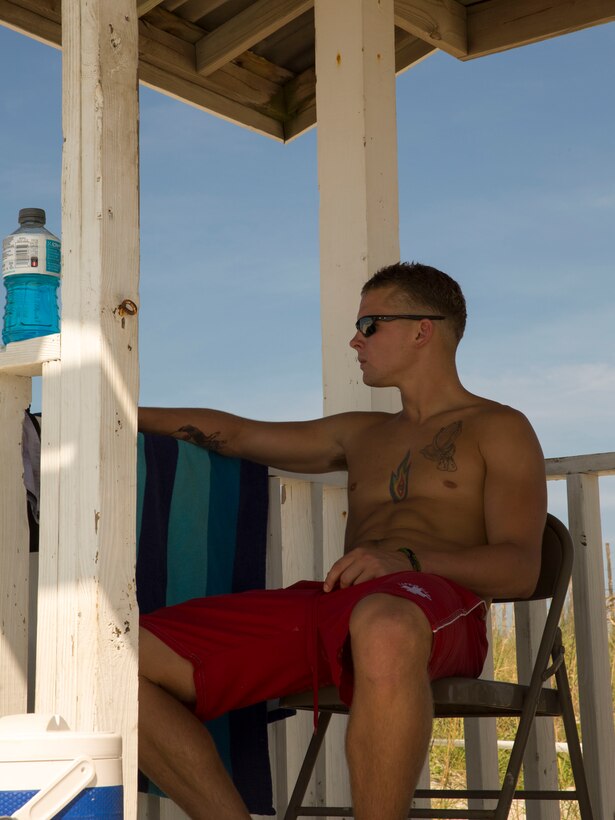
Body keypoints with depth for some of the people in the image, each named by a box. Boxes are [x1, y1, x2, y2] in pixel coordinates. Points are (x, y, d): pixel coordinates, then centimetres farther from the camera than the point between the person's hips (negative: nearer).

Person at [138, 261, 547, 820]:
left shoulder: (498, 429, 14)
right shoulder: (361, 435, 33)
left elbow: (520, 569, -1)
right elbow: (235, 434, 39)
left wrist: (406, 560, -18)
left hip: (438, 599, -6)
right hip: (333, 606, 6)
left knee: (384, 628, -46)